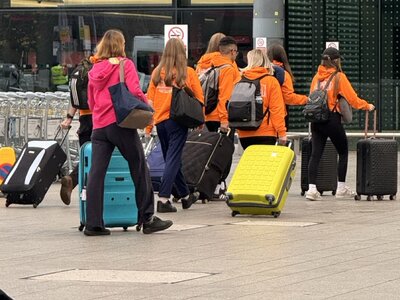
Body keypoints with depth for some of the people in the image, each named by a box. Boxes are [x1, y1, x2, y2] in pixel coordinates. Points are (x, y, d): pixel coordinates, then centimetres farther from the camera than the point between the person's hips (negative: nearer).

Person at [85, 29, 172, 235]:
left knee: (96, 173, 1)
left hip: (99, 126, 5)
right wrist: (146, 105, 3)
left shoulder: (95, 69, 13)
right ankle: (147, 219, 8)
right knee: (139, 170, 6)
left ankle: (93, 224, -3)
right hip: (120, 123, -5)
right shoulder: (125, 64, -3)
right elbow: (135, 91, -14)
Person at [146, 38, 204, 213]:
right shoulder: (188, 73, -4)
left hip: (160, 121, 4)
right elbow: (199, 98, 1)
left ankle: (185, 196, 30)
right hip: (178, 120, -4)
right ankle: (163, 199, -13)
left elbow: (149, 99, 3)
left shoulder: (157, 72, 2)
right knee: (173, 160, -2)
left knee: (172, 159, 16)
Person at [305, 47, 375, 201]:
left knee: (315, 153, 2)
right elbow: (352, 98, -5)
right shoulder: (339, 77, -6)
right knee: (343, 152, 12)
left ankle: (311, 188, -9)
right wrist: (368, 106, 10)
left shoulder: (317, 77, 7)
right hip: (332, 119, -4)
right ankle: (341, 188, 15)